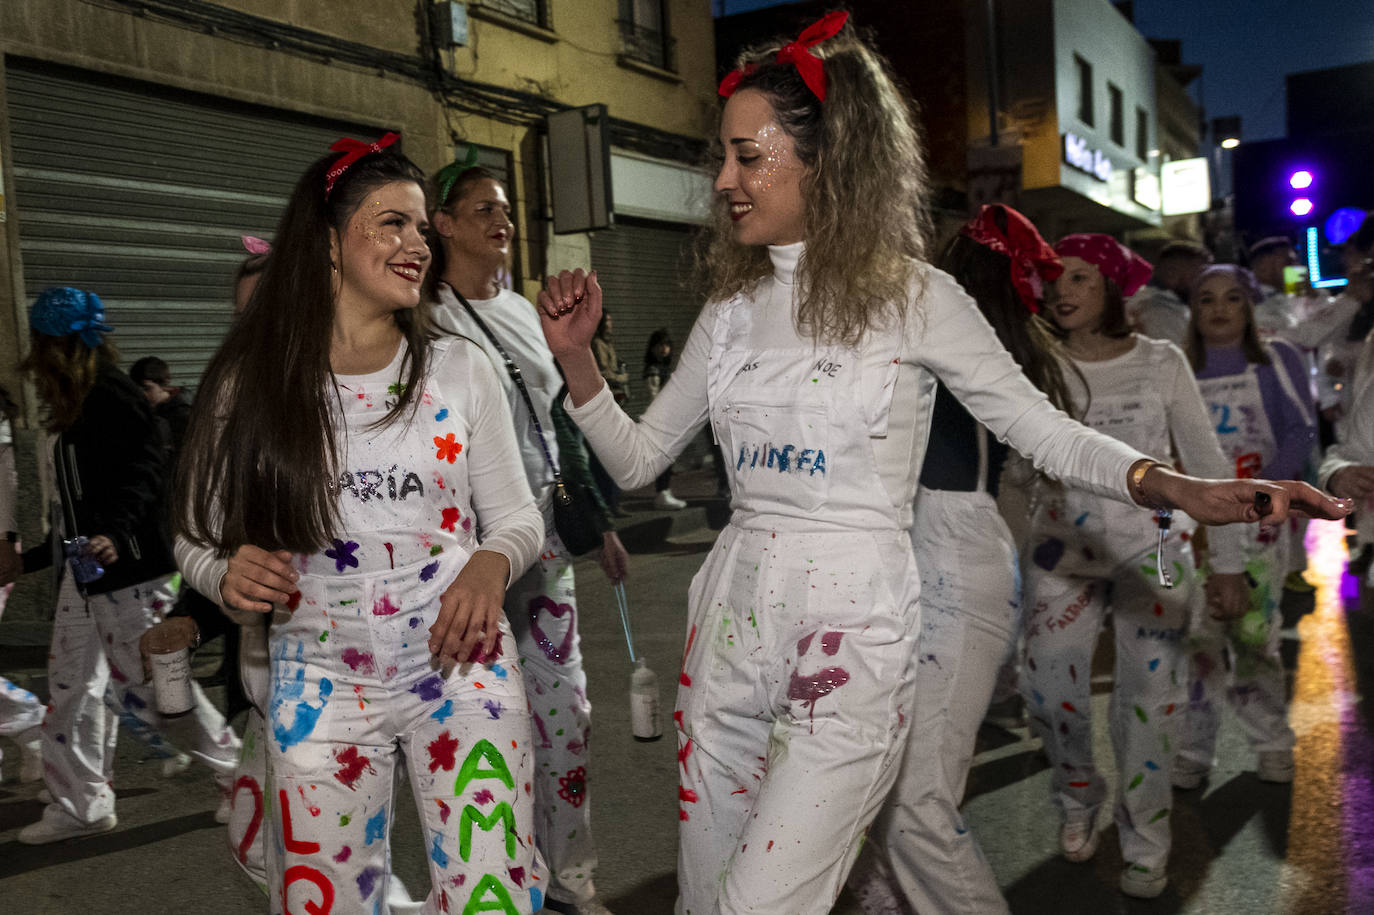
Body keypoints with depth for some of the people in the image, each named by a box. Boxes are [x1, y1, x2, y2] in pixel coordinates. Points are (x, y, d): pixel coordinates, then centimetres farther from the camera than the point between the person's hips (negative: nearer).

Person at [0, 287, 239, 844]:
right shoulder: (76, 411, 15)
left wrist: (116, 533, -37)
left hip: (127, 570, -10)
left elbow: (143, 474, -22)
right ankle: (81, 808, 22)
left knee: (149, 684, -4)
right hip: (83, 570, 10)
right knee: (71, 688, 11)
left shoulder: (113, 398, -13)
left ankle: (237, 771, 12)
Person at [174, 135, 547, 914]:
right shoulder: (252, 384, -1)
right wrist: (227, 574, -16)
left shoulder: (462, 369, 1)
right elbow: (203, 539, 6)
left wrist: (489, 565, -15)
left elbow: (517, 516, 6)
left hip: (462, 666, 0)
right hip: (322, 684, 0)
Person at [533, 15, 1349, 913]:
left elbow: (1043, 429, 0)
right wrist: (577, 355, -4)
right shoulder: (732, 309, 8)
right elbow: (638, 458, 11)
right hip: (733, 623, 5)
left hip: (852, 643, -5)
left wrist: (1181, 486, -15)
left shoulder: (913, 299, -4)